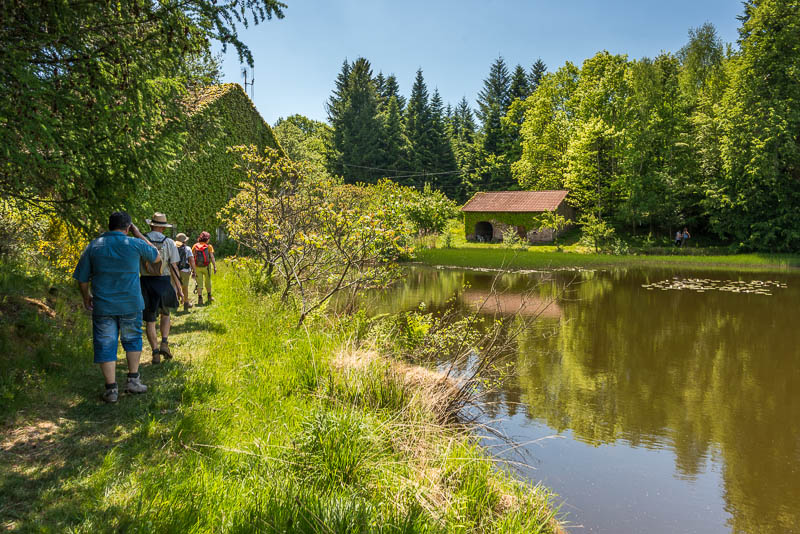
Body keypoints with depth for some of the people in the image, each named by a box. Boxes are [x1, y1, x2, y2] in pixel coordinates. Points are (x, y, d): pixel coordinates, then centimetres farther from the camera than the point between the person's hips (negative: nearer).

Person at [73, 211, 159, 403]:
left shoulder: (93, 246, 0)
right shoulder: (134, 244, -5)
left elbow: (82, 279, 4)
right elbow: (155, 254, 15)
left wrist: (86, 298, 21)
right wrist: (138, 234, 16)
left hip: (103, 306, 0)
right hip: (131, 304, 0)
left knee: (105, 345, 7)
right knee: (132, 339, 19)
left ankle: (111, 388, 8)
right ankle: (133, 379, 20)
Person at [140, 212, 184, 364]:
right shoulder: (169, 243, -2)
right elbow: (174, 267, -4)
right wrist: (179, 288, 0)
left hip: (146, 283, 0)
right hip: (164, 282, 0)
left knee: (149, 320, 6)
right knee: (165, 314, 21)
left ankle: (155, 352, 0)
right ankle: (164, 343, 4)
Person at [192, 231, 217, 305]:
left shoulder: (195, 246, 1)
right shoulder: (209, 246, -5)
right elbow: (212, 257, -11)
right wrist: (215, 267, -10)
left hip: (197, 267, 1)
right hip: (206, 267, -1)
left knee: (199, 283, 6)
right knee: (208, 282, 17)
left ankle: (200, 298, -3)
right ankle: (209, 296, 27)